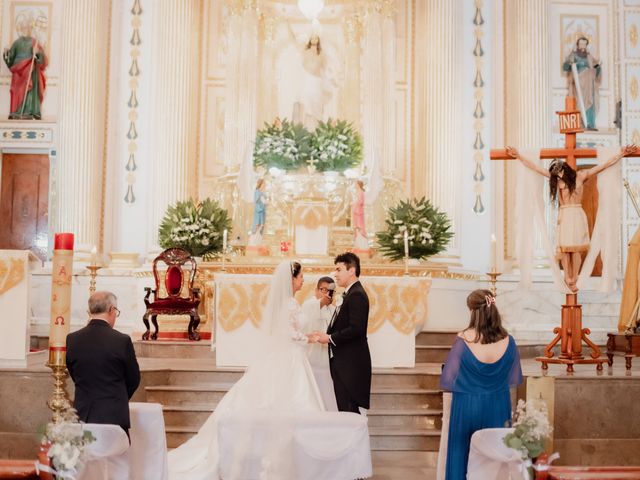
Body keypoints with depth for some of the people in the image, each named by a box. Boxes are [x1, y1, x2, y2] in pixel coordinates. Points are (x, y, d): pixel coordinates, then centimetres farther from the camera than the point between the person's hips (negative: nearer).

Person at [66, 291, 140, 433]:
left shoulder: (72, 340, -1)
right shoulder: (122, 340, -10)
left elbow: (75, 377, 9)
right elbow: (134, 380, 2)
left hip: (83, 416, 4)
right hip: (114, 416, -3)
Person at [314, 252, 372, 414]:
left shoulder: (357, 295, -14)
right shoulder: (350, 294, 17)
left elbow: (356, 328, -22)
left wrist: (330, 338, -15)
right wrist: (328, 335, 3)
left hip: (350, 363, -10)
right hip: (343, 362, 10)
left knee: (348, 409, -8)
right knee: (344, 406, 12)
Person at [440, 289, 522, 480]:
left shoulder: (463, 341, -17)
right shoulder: (508, 342, -9)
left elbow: (447, 382, -11)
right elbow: (515, 380, 4)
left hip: (467, 407, -2)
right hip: (498, 408, 2)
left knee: (461, 458, 12)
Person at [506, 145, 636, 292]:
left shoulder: (581, 176, 1)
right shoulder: (555, 177, 6)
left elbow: (604, 165, 2)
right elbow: (535, 167, 8)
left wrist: (621, 154, -2)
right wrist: (518, 156, 7)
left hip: (577, 215, -2)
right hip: (563, 215, 2)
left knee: (575, 248, -4)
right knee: (563, 248, -5)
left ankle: (573, 279, -1)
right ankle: (568, 278, -1)